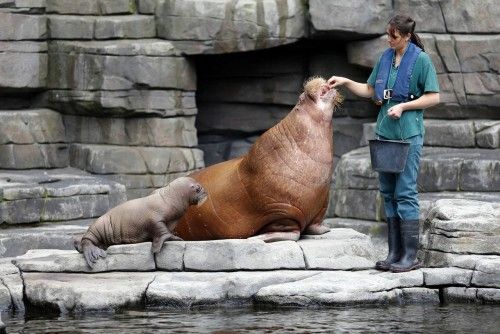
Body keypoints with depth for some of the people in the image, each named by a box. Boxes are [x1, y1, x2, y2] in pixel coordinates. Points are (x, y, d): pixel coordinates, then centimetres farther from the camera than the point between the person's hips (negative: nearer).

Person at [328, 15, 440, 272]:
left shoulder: (421, 60, -7)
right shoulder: (385, 58, 10)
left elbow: (433, 97, -8)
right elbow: (369, 90, 18)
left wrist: (403, 106, -16)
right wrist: (345, 82, 5)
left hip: (408, 134, -7)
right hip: (385, 132, 7)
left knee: (405, 192, -7)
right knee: (388, 192, 8)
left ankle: (410, 256, -4)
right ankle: (394, 253, 13)